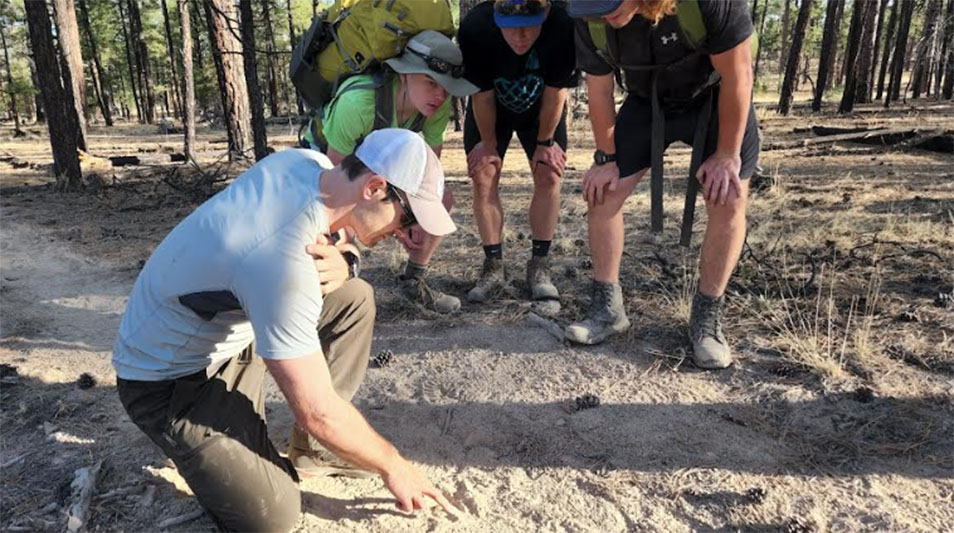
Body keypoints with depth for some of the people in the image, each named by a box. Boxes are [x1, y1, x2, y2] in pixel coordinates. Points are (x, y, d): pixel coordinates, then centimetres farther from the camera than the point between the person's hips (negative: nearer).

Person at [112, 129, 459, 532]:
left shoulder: (308, 162, -13)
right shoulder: (282, 263, -37)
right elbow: (318, 413, -29)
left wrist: (337, 265, -18)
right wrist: (393, 467, -13)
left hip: (228, 325, 9)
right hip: (168, 376, -8)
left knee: (353, 298, 0)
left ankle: (310, 447, 7)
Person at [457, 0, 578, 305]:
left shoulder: (564, 25, -36)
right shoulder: (474, 28, -35)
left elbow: (555, 92, -23)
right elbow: (482, 96, -23)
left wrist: (545, 142, -13)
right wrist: (489, 145, -12)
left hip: (542, 109, 0)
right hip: (489, 109, 0)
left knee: (549, 176, -8)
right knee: (483, 178, -8)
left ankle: (539, 265, 5)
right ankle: (493, 267, 2)